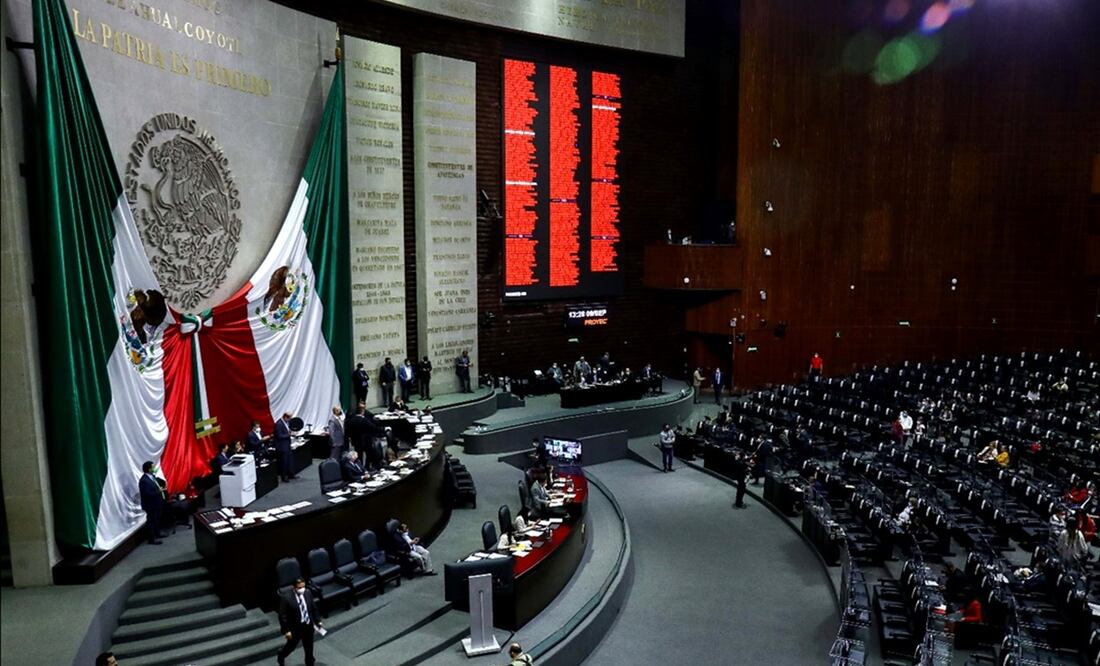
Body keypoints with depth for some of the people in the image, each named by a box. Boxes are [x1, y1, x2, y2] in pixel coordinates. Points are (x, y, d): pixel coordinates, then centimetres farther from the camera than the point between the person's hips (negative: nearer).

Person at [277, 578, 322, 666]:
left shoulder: (308, 593, -8)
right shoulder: (286, 598, -23)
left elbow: (314, 608, 4)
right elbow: (282, 616, -18)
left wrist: (318, 621, 6)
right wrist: (286, 631, -19)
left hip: (308, 626, 3)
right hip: (295, 629, -3)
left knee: (309, 648, 16)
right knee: (291, 646, 22)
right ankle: (281, 654, 54)